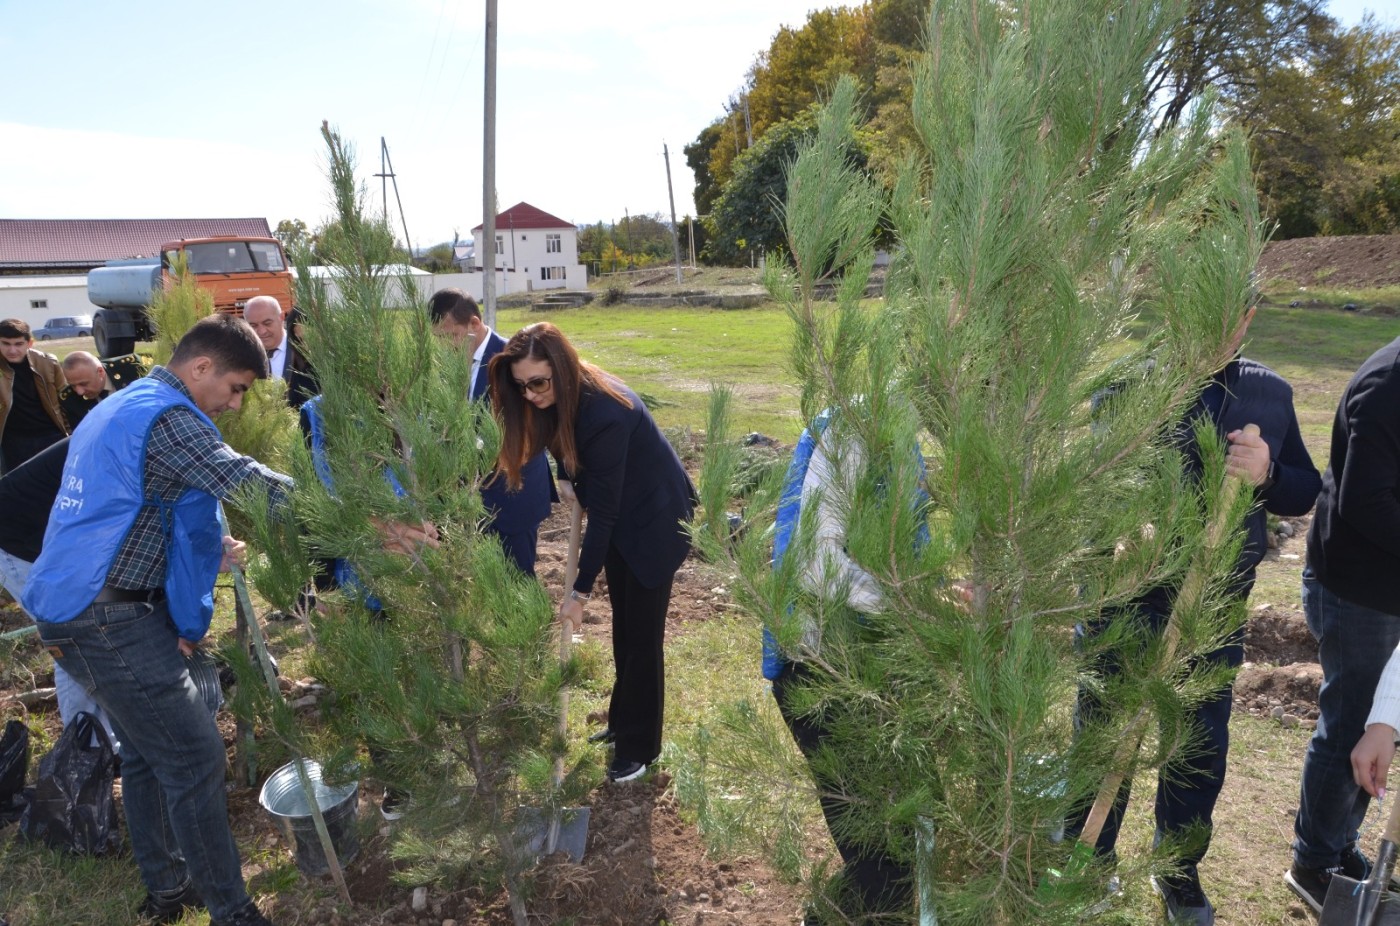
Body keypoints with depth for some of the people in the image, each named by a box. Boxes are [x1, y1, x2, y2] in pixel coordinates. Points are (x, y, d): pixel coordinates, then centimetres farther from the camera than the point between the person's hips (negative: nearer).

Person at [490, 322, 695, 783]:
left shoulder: (605, 413, -35)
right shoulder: (564, 398, -10)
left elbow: (603, 511, -32)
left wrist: (580, 591, -28)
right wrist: (567, 479, -7)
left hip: (654, 519, -8)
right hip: (620, 518, 8)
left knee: (641, 634, -1)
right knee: (622, 625, 18)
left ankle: (640, 746, 14)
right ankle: (623, 720, 33)